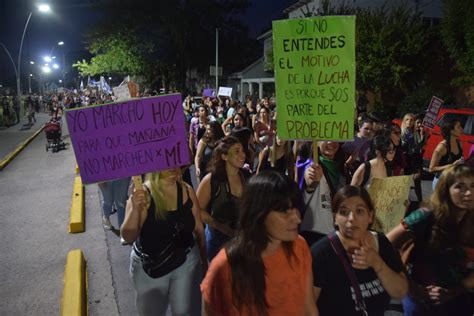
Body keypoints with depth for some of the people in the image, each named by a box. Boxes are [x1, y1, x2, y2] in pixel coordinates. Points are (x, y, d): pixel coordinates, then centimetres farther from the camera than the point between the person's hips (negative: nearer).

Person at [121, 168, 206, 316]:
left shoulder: (187, 190, -8)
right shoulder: (142, 194, -17)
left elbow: (198, 229, 3)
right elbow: (128, 237, -20)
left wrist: (203, 259, 10)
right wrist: (135, 209, -35)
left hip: (186, 262, 2)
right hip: (149, 266, -1)